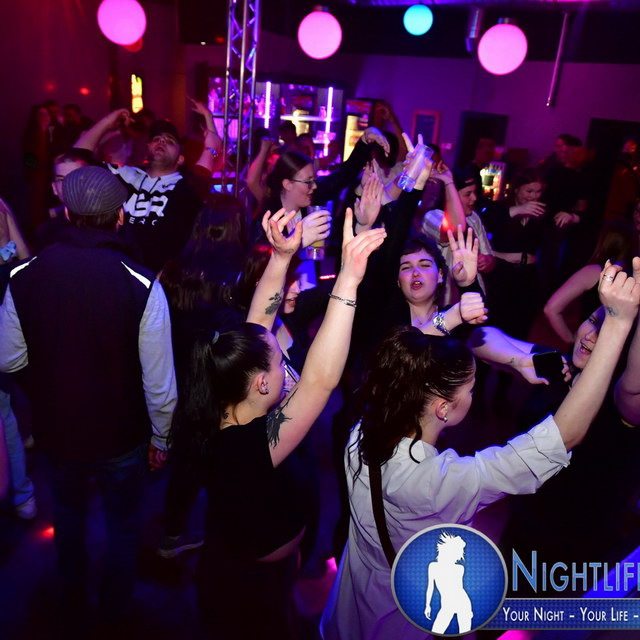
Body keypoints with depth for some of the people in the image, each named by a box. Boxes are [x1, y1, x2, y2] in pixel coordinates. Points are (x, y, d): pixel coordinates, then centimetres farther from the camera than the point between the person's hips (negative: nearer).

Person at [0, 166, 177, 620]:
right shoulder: (141, 285, -25)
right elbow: (160, 382, -21)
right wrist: (160, 438, -4)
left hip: (56, 430, 4)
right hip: (121, 436, -3)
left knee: (68, 510, 33)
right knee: (123, 523, 25)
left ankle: (72, 587, 58)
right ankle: (115, 607, 47)